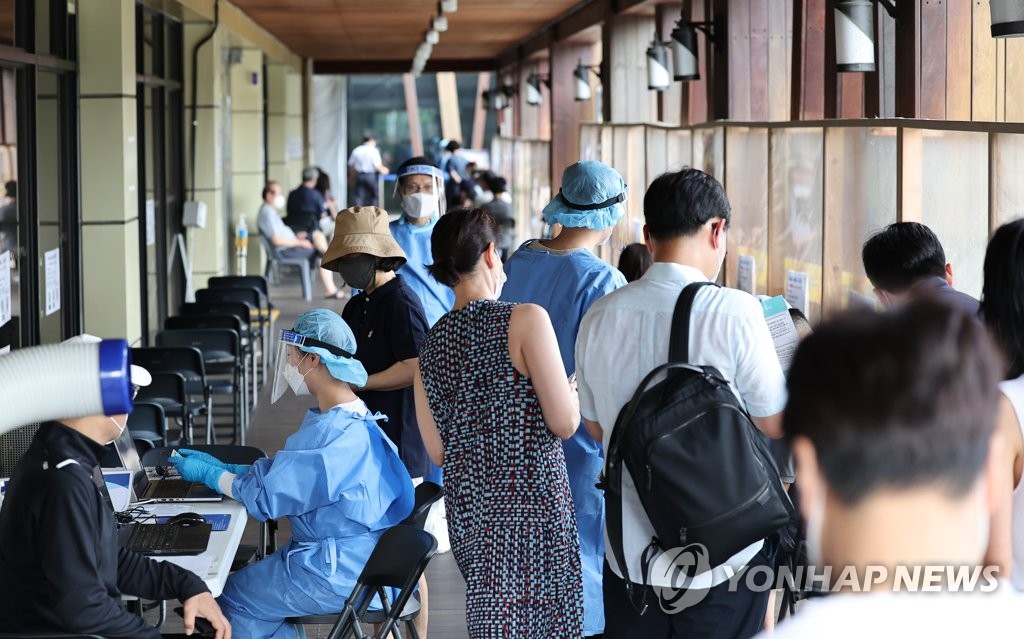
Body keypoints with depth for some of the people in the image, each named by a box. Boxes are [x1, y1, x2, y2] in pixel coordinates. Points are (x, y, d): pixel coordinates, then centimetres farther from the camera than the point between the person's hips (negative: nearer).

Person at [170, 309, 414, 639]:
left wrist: (208, 474, -8)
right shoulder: (348, 418, 7)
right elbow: (281, 472, 14)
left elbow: (268, 496, -21)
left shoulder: (335, 434, -26)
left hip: (337, 573, -9)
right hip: (339, 556, 9)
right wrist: (220, 466, 10)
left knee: (229, 599, 4)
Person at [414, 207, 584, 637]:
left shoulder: (431, 346, 6)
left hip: (466, 507, 6)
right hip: (531, 503, -6)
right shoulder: (525, 319, -10)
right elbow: (564, 422, -12)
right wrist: (573, 388, 8)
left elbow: (438, 451, 10)